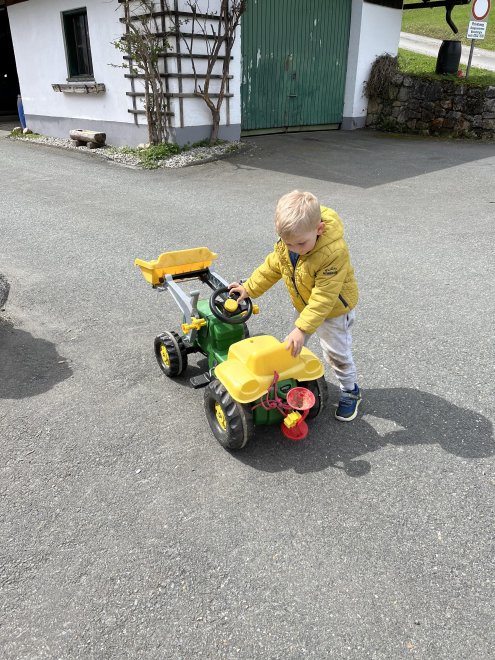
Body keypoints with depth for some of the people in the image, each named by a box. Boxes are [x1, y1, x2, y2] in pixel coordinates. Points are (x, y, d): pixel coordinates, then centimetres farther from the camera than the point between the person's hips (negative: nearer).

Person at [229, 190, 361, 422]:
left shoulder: (334, 253, -40)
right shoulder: (287, 242, -19)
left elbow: (323, 297, -38)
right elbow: (272, 267, -1)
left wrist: (302, 328, -39)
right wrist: (249, 288, 1)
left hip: (334, 308, -6)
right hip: (304, 305, 7)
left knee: (337, 352, 6)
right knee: (293, 345, 18)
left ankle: (350, 391, 29)